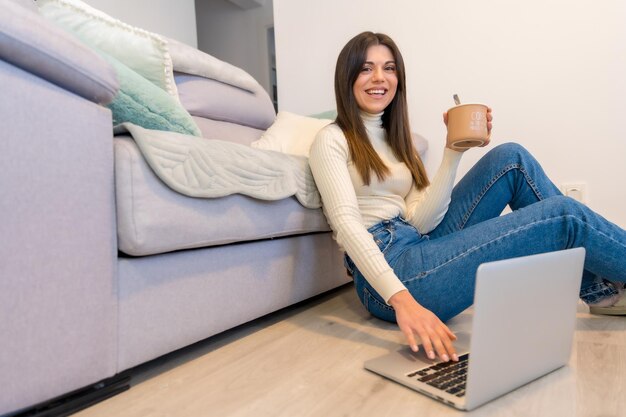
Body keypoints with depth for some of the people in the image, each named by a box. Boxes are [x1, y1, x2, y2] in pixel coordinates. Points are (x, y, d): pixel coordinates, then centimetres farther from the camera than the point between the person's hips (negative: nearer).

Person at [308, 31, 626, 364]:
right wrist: (402, 299, -31)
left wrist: (454, 149, -3)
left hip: (419, 248, 7)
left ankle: (599, 288, 6)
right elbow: (346, 223, -18)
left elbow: (421, 222, 4)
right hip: (390, 269, -7)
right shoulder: (332, 140, -2)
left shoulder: (393, 139, 18)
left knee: (511, 158, -2)